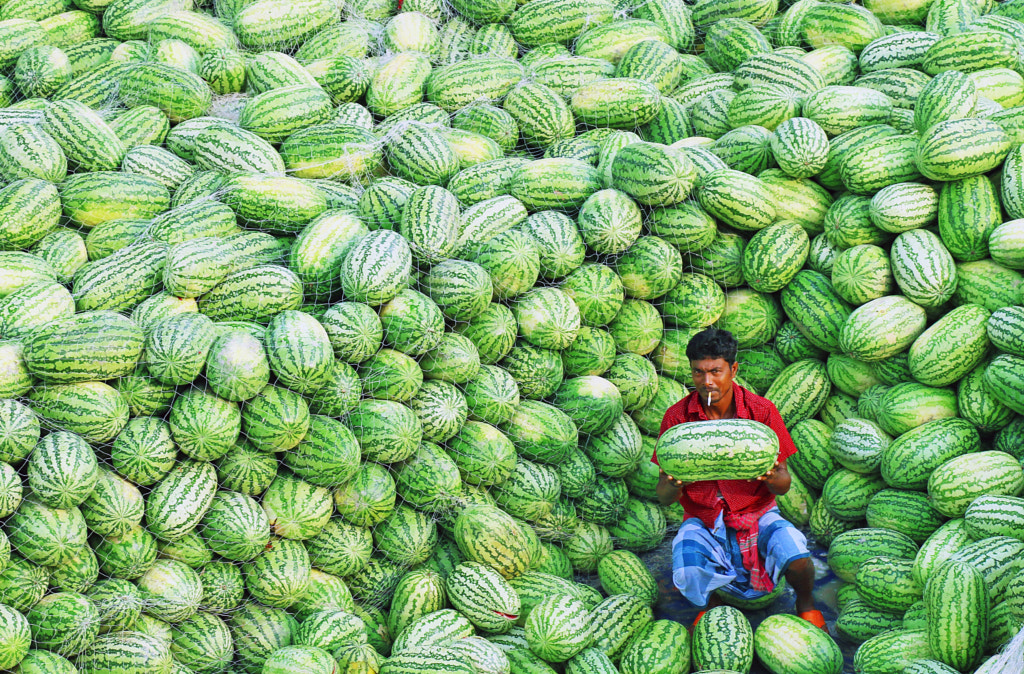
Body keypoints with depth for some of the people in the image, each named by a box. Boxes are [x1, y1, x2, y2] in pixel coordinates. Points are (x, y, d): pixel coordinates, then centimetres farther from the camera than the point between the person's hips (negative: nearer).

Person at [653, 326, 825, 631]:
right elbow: (664, 498, -4)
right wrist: (675, 484, -29)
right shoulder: (678, 417, -6)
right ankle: (710, 605, 8)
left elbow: (783, 485, -3)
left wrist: (771, 477, -29)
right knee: (687, 576, -31)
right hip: (703, 520, 0)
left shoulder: (761, 411, -7)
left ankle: (806, 605, 6)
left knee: (795, 557, -31)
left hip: (757, 514, 0)